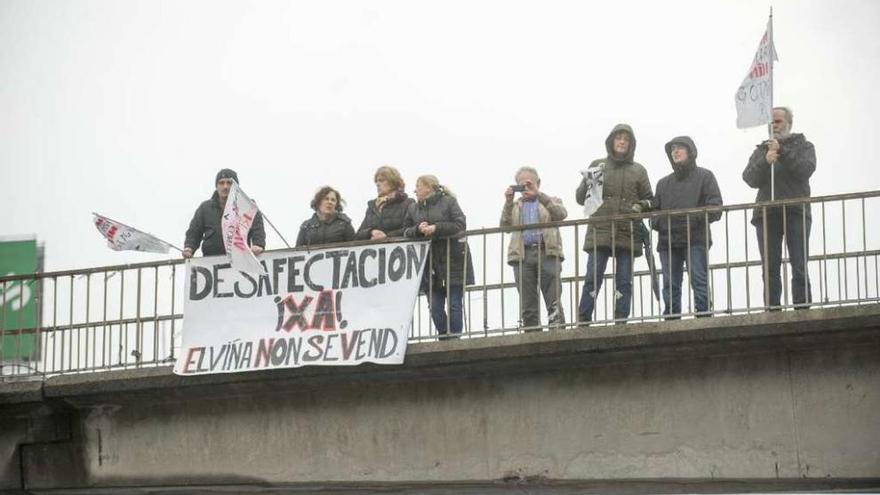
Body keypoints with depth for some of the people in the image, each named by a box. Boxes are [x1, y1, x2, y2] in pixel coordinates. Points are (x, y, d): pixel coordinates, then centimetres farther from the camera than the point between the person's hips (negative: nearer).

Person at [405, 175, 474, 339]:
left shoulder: (448, 202, 0)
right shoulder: (413, 208, 15)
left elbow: (460, 225, -10)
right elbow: (406, 232, 11)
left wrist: (436, 228, -17)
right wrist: (418, 229, -10)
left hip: (452, 262, -4)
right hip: (430, 267, 4)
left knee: (454, 305, -3)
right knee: (435, 308, 0)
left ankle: (455, 339, 0)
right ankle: (444, 339, 8)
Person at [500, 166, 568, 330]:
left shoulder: (550, 202, 18)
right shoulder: (514, 206, 24)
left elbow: (562, 214, -4)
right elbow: (505, 225, 7)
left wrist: (539, 195, -8)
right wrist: (508, 202, -4)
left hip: (547, 253, -2)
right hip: (522, 256, 2)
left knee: (554, 302, -11)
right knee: (527, 307, -1)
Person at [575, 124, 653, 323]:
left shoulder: (638, 171, 14)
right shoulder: (598, 165, 12)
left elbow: (649, 200, 19)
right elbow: (580, 197, 11)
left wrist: (641, 206, -4)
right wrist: (588, 183, -9)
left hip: (628, 234, 1)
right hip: (600, 232, -1)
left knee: (624, 282, -1)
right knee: (593, 278, -9)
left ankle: (621, 321, 1)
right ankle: (583, 321, -9)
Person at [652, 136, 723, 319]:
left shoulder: (705, 176, 11)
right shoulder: (663, 183, 24)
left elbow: (715, 208, 1)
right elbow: (654, 211, 20)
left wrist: (696, 218, -15)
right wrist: (660, 222, -3)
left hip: (696, 239, -4)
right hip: (668, 241, 4)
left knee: (699, 281, -12)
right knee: (670, 286, -1)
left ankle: (704, 316, -14)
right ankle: (671, 320, 0)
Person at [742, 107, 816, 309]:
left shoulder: (803, 146, 12)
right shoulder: (761, 150, 17)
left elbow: (805, 170, -8)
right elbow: (751, 179, 2)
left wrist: (782, 152, -15)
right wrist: (765, 161, -15)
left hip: (796, 212, -2)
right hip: (767, 214, 2)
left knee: (799, 266, -5)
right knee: (770, 269, 1)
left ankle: (802, 308, -4)